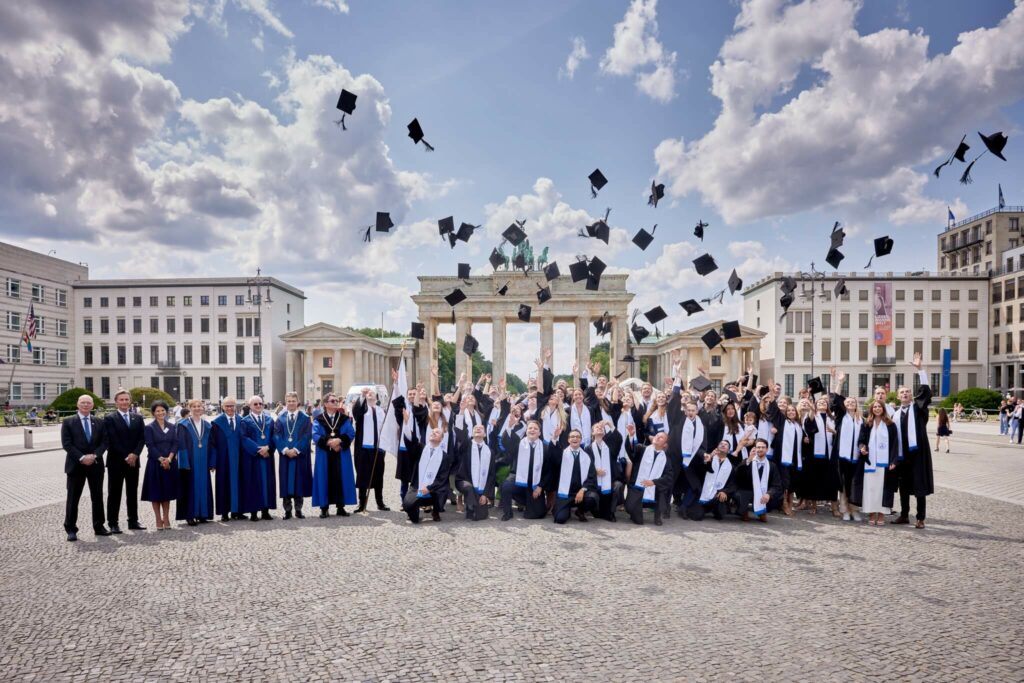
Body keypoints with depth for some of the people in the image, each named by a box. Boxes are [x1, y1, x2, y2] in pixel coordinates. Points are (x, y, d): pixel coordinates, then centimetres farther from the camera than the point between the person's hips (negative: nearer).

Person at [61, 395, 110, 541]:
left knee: (97, 497, 8)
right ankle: (71, 529, 11)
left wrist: (94, 455, -13)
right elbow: (67, 444, -7)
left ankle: (99, 526, 17)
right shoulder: (68, 422, 0)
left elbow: (104, 442, 4)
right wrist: (82, 457, -16)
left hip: (96, 464, 3)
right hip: (76, 465, -2)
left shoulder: (99, 422, 9)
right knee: (73, 498, 2)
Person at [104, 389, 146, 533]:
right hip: (116, 462, -4)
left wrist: (135, 454, -11)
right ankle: (113, 523, 8)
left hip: (133, 461, 4)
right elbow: (111, 441, -10)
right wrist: (125, 457, -14)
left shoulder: (137, 419, 11)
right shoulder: (109, 419, -3)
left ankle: (133, 521, 16)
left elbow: (142, 438, 4)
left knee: (133, 493, 9)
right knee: (114, 493, 2)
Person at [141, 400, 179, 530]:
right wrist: (161, 459, -16)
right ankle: (158, 520, 10)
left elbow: (175, 444, 3)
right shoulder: (149, 428, -2)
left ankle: (166, 519, 15)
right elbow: (150, 446, -8)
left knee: (167, 491, 8)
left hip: (170, 463, 3)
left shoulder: (172, 427, 9)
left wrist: (169, 458, -12)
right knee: (156, 492, 2)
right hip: (155, 463, -3)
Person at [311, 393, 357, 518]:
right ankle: (324, 508, 6)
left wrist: (339, 441, -19)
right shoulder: (319, 420, 4)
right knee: (325, 479, 0)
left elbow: (351, 433, -3)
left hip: (341, 454, 1)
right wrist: (329, 442, -21)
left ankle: (341, 507, 9)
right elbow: (315, 435, -8)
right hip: (324, 455, -1)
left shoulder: (345, 419, 8)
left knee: (341, 479, 2)